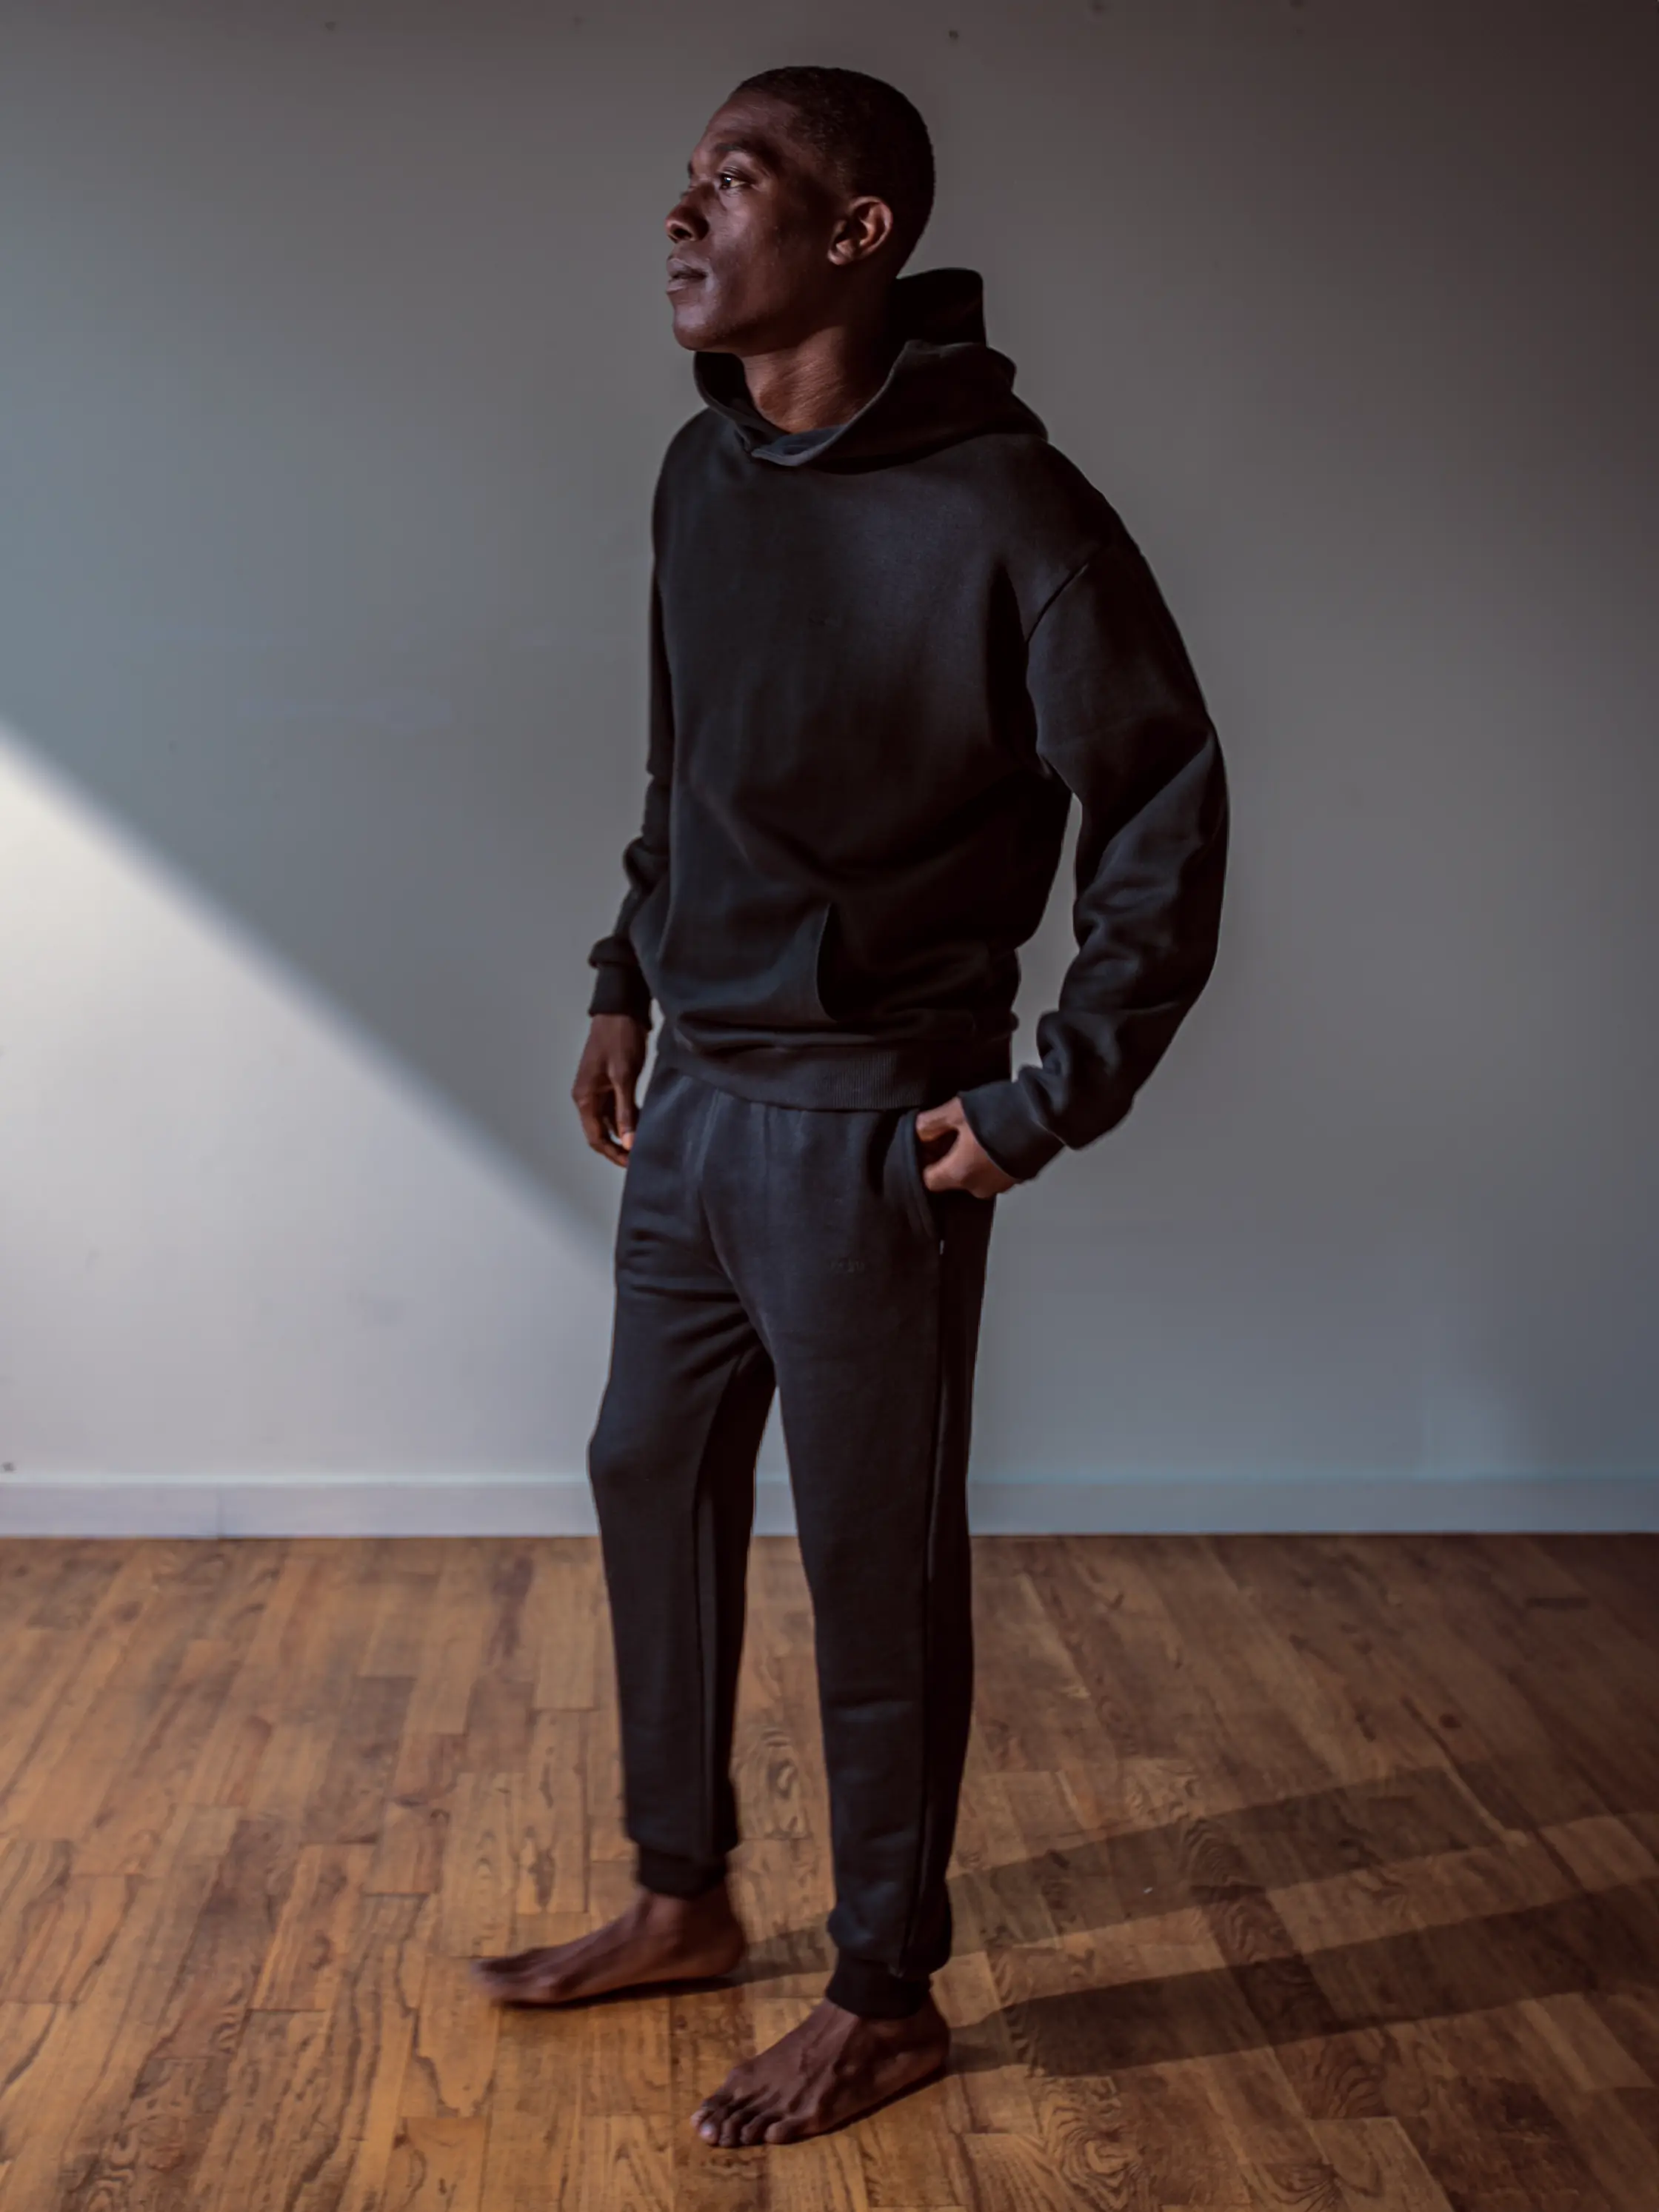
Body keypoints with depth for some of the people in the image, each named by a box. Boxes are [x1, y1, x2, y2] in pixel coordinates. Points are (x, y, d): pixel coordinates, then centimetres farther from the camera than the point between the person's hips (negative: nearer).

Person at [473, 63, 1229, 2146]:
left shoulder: (999, 507, -17)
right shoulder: (700, 476, 7)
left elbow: (1168, 814, -14)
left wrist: (1052, 1102, -14)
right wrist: (627, 982, 16)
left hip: (865, 1130, -8)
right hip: (693, 1102, 8)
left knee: (877, 1564, 4)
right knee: (651, 1483, 17)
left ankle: (886, 1998, 22)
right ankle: (681, 1899, 37)